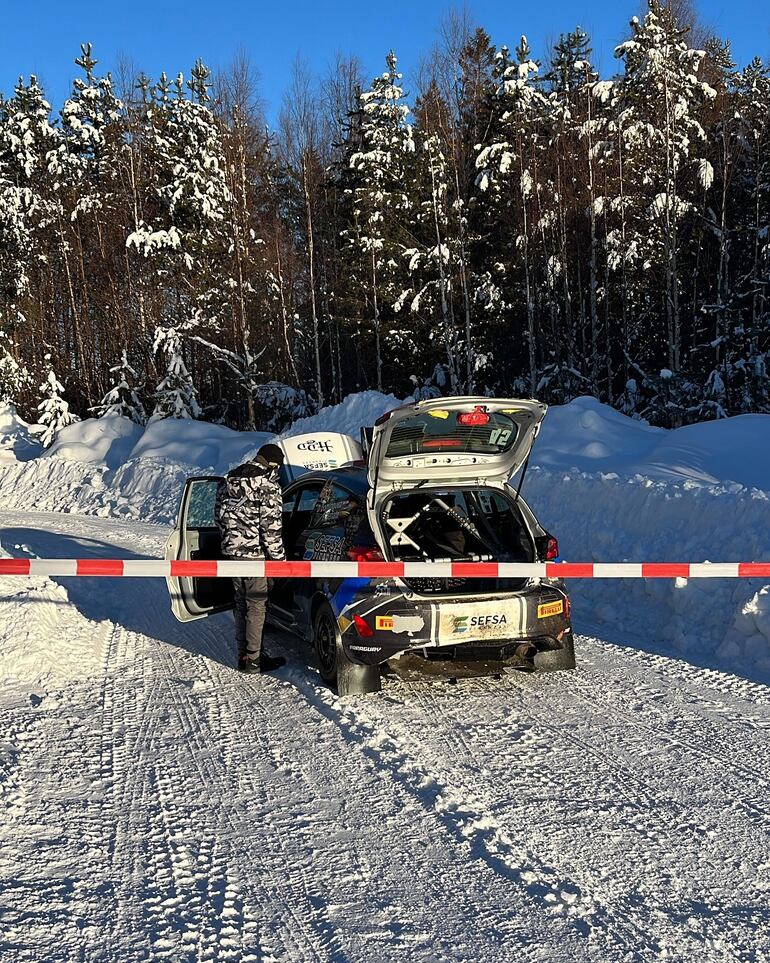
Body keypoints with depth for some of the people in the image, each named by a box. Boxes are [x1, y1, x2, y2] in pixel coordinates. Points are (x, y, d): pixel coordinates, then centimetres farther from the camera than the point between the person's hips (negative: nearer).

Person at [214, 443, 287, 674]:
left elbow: (219, 514, 17)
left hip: (231, 551, 8)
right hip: (254, 553, -8)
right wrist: (279, 558, -10)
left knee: (241, 603, 16)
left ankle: (243, 654, 23)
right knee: (257, 605, 0)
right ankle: (253, 659, 5)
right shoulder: (267, 484, -14)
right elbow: (270, 526, -16)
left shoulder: (229, 479, 11)